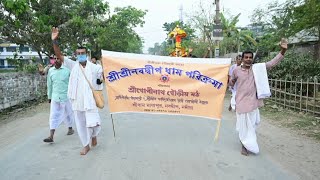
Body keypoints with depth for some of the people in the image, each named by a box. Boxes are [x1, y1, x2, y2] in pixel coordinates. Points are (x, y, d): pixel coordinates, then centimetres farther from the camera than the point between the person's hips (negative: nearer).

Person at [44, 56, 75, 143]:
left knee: (68, 113, 14)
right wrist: (49, 96, 15)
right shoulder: (50, 71, 3)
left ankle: (70, 128, 37)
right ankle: (51, 136, -2)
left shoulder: (67, 70, -7)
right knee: (53, 116, -2)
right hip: (55, 97, 2)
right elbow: (49, 84, 11)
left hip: (66, 96, -2)